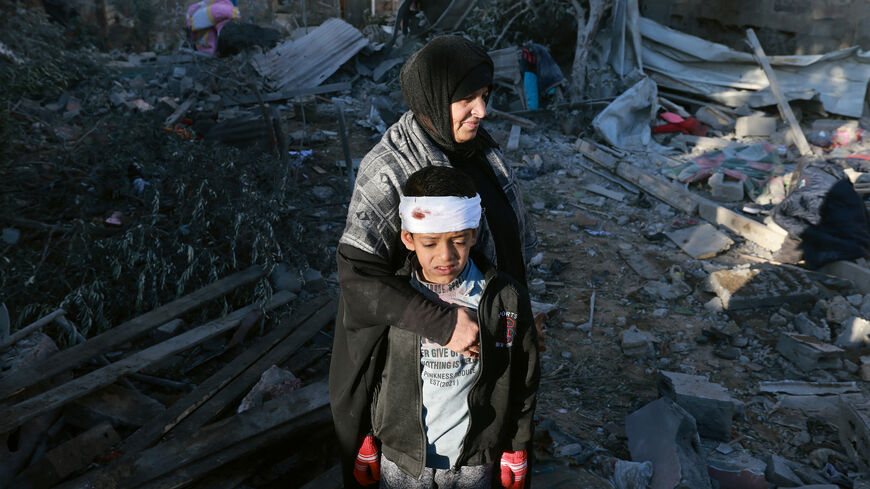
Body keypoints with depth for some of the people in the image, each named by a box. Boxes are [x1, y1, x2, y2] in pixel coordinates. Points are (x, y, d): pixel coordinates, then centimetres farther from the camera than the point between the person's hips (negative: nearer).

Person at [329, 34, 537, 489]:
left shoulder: (476, 146, -6)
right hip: (421, 343, -6)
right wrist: (442, 323, -38)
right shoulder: (389, 168, -27)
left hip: (483, 318, 6)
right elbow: (357, 271, -34)